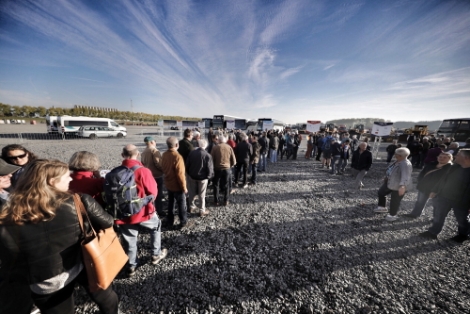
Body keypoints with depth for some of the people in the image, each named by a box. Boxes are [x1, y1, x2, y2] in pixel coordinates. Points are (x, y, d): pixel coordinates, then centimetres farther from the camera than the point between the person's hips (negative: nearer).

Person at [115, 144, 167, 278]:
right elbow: (153, 192, -15)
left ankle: (131, 266, 35)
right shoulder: (143, 171, -21)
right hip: (143, 211, -3)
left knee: (129, 240, 20)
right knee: (156, 227, 24)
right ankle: (156, 254, 35)